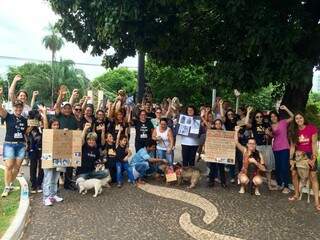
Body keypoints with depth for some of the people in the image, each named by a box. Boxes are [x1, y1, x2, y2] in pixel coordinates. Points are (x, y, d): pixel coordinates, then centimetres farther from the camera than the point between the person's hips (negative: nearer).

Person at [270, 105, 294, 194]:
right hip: (275, 149, 5)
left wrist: (285, 109, -20)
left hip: (284, 148, -5)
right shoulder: (271, 126, 9)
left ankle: (286, 186, 2)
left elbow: (292, 117, -13)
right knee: (277, 167, 12)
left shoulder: (283, 122, -3)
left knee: (284, 167, -7)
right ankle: (279, 184, 25)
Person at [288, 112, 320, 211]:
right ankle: (296, 195, 20)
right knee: (294, 173, 2)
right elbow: (292, 146, 0)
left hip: (309, 154, -4)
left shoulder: (312, 128, -12)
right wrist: (291, 159, -4)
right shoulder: (293, 131, -1)